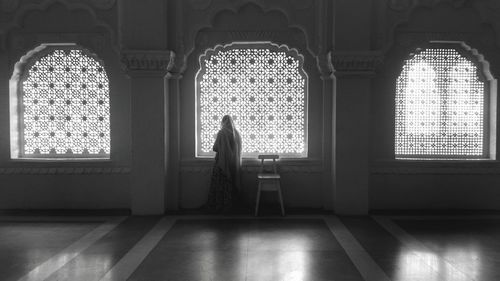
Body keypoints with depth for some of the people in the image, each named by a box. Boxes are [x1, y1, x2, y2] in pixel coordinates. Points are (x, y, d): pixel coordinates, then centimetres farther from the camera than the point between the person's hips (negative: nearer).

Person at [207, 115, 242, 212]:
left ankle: (218, 206, 7)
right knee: (231, 185, 12)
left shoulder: (222, 133, -14)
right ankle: (229, 206, 17)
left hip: (222, 162, -5)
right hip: (234, 163, 5)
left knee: (220, 185, 3)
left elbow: (215, 148, -13)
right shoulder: (237, 133, 2)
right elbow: (239, 149, 9)